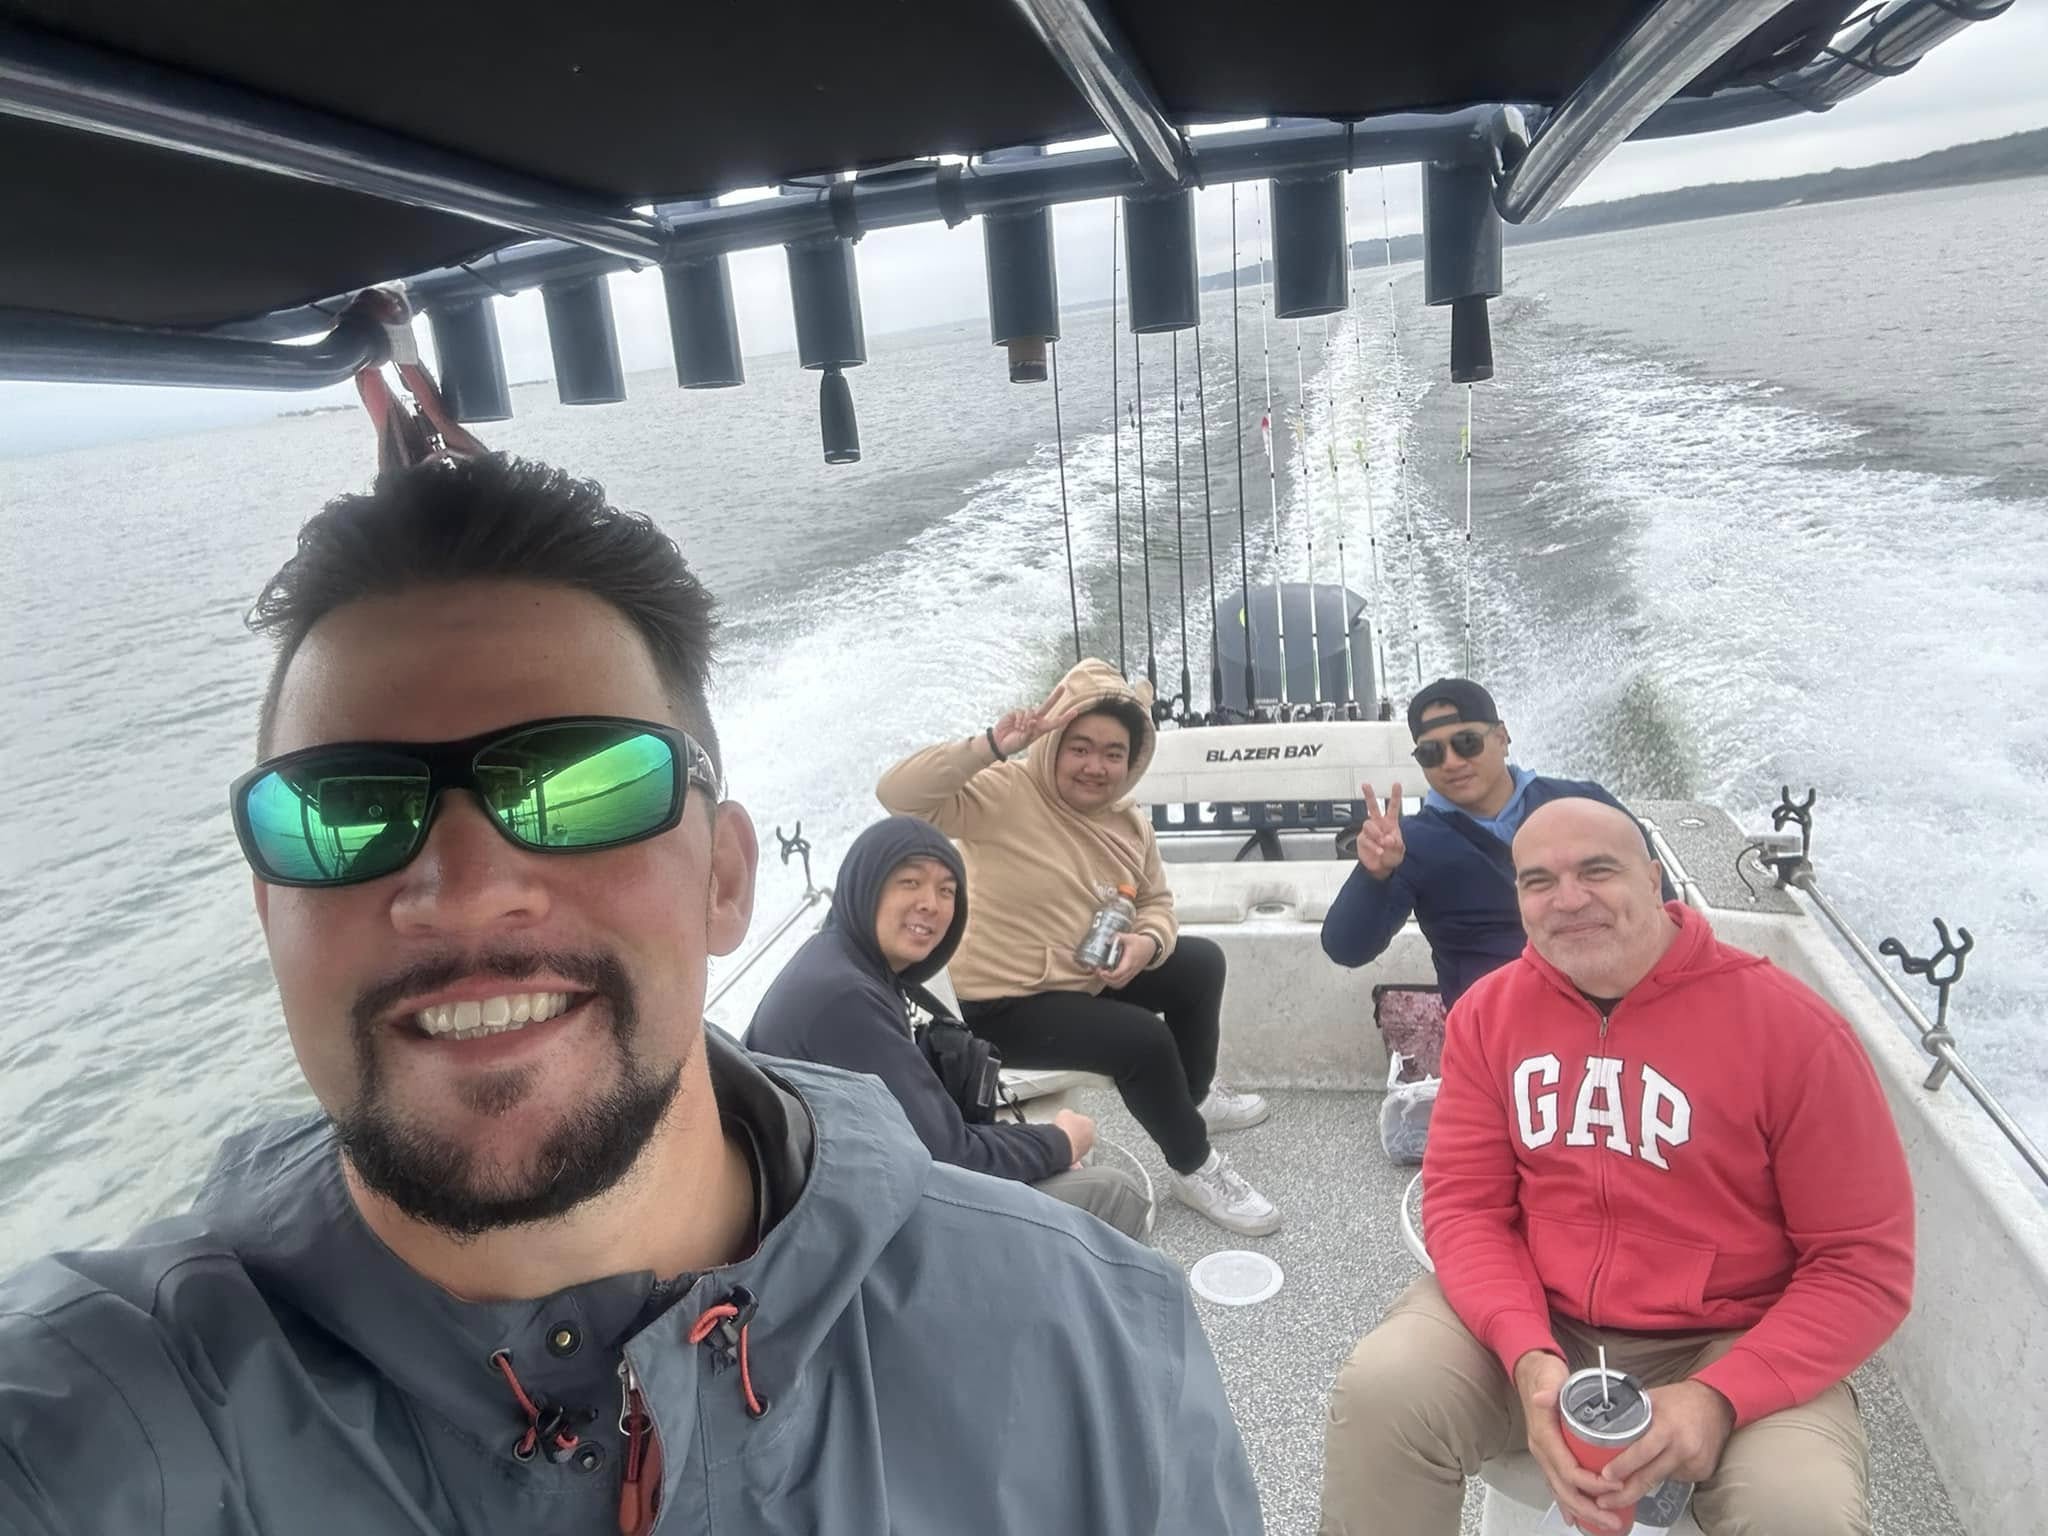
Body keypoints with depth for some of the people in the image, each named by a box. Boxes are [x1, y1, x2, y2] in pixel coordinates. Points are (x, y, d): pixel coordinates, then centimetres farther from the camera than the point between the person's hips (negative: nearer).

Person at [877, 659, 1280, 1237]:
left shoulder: (1129, 823, 1)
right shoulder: (1005, 794, -22)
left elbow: (1157, 901, 11)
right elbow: (899, 794, -35)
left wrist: (1147, 943, -12)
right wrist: (990, 747, -44)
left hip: (1091, 976, 9)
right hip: (1007, 1003, -9)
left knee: (1202, 962, 15)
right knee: (1144, 1039, -24)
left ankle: (1192, 1097, 37)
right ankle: (1194, 1167, 4)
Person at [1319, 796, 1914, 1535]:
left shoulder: (1792, 1029, -13)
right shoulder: (1489, 1012, -3)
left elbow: (1865, 1261, -9)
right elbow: (1465, 1203, -3)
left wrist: (1721, 1396, -21)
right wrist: (1527, 1356, -21)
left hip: (1726, 1341, -1)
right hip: (1539, 1319, 2)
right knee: (1380, 1390, -21)